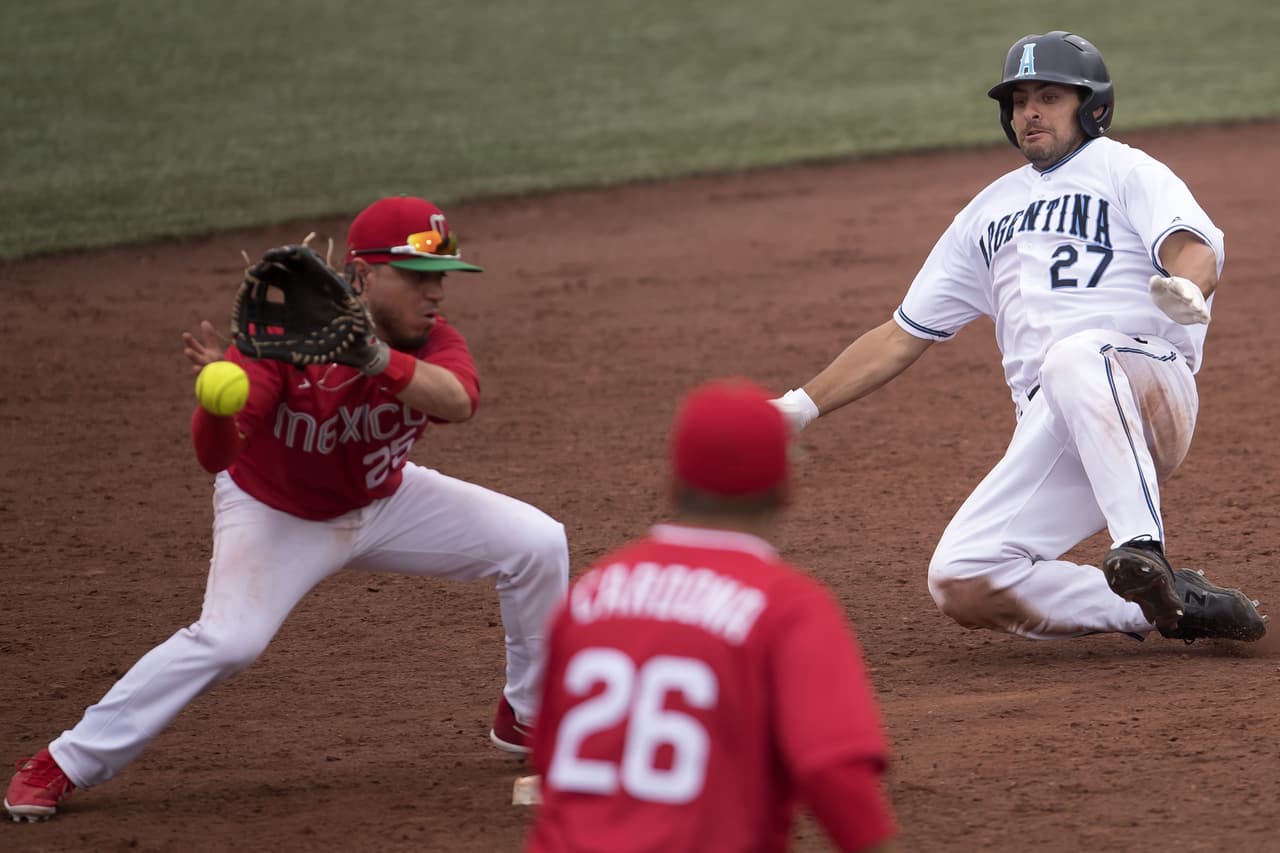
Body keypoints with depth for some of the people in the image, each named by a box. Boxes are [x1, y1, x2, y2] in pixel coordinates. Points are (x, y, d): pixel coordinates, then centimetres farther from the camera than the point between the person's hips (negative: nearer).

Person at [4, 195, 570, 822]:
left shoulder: (431, 342, -20)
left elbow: (458, 402, -44)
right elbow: (214, 457, -39)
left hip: (382, 500, 5)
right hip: (276, 513, -5)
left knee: (537, 543, -5)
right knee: (227, 640, -28)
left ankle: (528, 720, 17)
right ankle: (63, 765, -15)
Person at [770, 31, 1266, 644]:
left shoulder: (1125, 170, 13)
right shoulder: (988, 213, 29)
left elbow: (1197, 248, -9)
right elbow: (902, 336, 30)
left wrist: (1186, 288, -34)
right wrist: (797, 409, 22)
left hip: (1150, 393, -6)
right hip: (1046, 431, 6)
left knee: (1074, 359, -40)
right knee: (959, 584, -15)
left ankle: (1143, 550, -47)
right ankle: (1164, 606, -10)